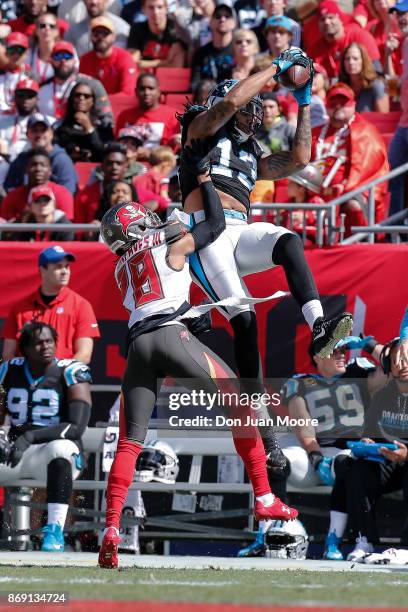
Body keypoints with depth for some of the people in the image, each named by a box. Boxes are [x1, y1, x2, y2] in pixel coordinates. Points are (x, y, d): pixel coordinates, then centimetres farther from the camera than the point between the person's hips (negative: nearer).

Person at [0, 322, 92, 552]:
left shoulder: (70, 373, -7)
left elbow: (77, 428, -18)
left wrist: (31, 436, -30)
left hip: (53, 452, -4)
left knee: (61, 447, -40)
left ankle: (55, 530, -41)